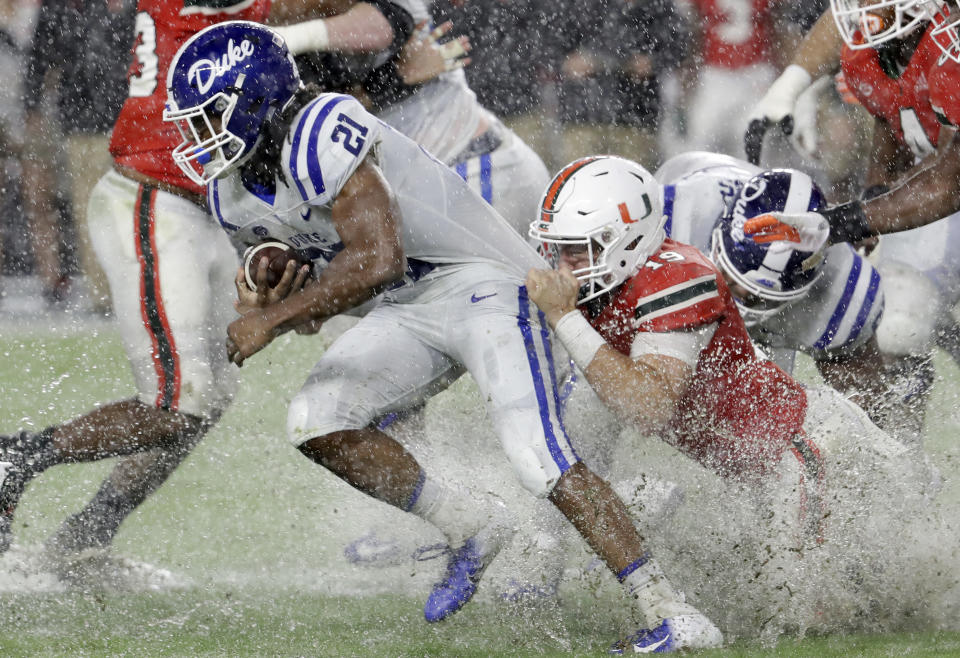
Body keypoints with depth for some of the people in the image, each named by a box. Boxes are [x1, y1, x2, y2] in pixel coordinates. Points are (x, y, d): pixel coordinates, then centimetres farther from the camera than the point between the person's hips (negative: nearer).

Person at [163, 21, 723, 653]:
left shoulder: (319, 133, -26)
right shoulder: (234, 191, 4)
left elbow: (377, 261, -33)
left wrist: (274, 319, -26)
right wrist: (267, 294, -6)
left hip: (485, 283, -9)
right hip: (410, 309, 9)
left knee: (540, 458, -20)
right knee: (317, 424, -6)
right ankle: (466, 535, 10)